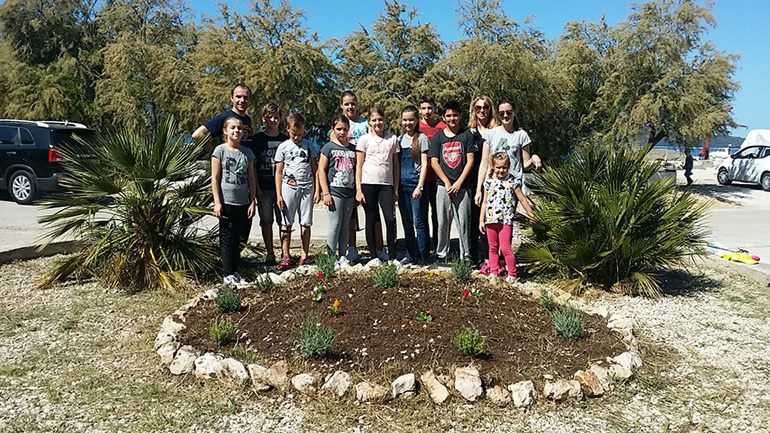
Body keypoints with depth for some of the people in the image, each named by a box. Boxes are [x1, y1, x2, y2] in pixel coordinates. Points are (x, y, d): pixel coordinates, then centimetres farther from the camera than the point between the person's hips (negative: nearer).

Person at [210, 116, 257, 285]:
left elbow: (251, 179, 9)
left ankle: (235, 271, 19)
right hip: (226, 201, -4)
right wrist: (217, 202, -11)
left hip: (243, 202, 4)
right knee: (227, 238, 1)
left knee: (237, 238, 11)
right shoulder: (220, 150, -3)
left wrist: (253, 202, 4)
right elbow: (215, 178, -6)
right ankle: (228, 274, 7)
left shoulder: (247, 153, 8)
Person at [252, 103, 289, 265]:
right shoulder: (258, 139, 3)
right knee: (266, 221, 5)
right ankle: (270, 253, 14)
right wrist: (257, 188, -6)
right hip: (264, 188, -1)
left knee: (284, 221, 2)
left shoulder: (285, 139, 8)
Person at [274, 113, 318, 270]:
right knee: (286, 223, 0)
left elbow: (314, 169, 13)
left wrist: (317, 189, 6)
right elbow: (278, 172, 5)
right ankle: (285, 256, 5)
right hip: (289, 187, -1)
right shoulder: (283, 147, 6)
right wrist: (278, 195, -1)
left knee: (306, 223, 2)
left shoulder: (309, 146, 10)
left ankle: (304, 255, 10)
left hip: (307, 188, 1)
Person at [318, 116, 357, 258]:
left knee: (345, 225, 9)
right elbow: (321, 170, -4)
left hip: (349, 193, 5)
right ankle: (331, 256, 3)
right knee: (335, 225, -5)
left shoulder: (353, 149, 13)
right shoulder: (329, 147, 0)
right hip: (334, 192, -4)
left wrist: (357, 193, 12)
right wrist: (326, 193, -11)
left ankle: (342, 255, 17)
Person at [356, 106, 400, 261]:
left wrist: (396, 188, 7)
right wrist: (358, 189, -5)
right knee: (371, 220, 3)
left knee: (391, 219, -9)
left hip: (386, 184, 1)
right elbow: (359, 165, 2)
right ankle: (373, 256, 11)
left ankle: (392, 256, 1)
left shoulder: (392, 139, 11)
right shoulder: (364, 139, 5)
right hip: (368, 184, -1)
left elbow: (396, 165, 13)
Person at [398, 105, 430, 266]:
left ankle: (422, 258, -1)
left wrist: (420, 186, -14)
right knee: (407, 222, 11)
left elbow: (424, 164, -6)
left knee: (419, 222, -5)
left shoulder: (422, 138, -2)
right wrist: (395, 186, 10)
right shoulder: (400, 139, 14)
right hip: (402, 184, 6)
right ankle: (410, 255, 21)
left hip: (416, 182, -6)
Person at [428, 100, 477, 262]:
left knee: (464, 222, 1)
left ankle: (465, 255, 9)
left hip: (462, 186, -1)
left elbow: (470, 161, 0)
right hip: (443, 186, 1)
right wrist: (447, 182, -6)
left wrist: (458, 183, -8)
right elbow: (434, 162, 2)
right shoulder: (438, 137, 8)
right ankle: (441, 255, 14)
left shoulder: (467, 135, 5)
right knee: (442, 223, 5)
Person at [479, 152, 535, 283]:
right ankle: (494, 272, 22)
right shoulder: (489, 181, 7)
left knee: (505, 248, -7)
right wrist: (481, 220, 10)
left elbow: (523, 200, 2)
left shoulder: (513, 181, -3)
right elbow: (485, 202, 12)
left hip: (505, 220, -4)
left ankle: (512, 275, 5)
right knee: (493, 248, 12)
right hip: (491, 219, 4)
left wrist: (531, 214, 4)